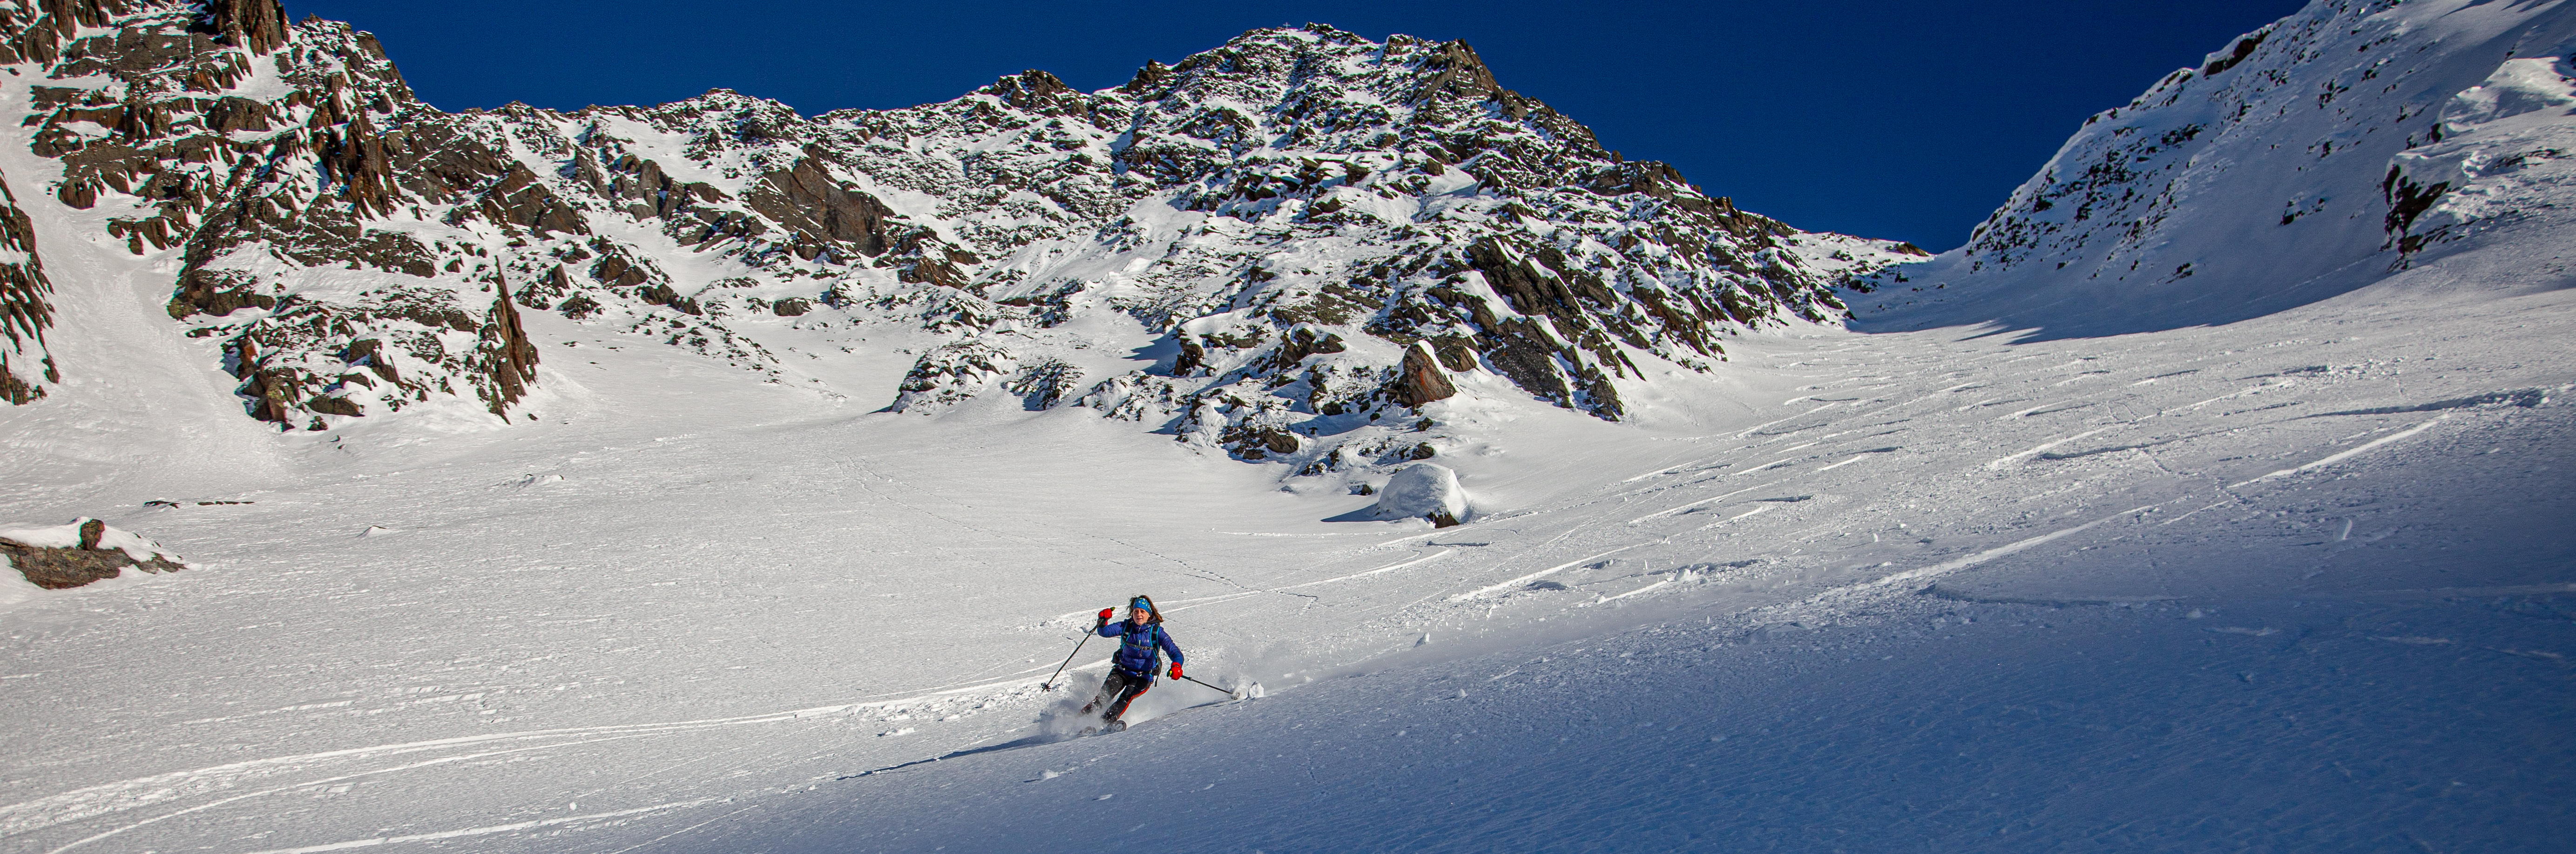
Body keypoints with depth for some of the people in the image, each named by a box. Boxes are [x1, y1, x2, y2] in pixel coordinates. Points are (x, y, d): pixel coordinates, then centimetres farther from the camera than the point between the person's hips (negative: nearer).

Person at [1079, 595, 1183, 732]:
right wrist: (1103, 622, -33)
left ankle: (1107, 720, -43)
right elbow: (1105, 632, -10)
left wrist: (1176, 666, -35)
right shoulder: (1126, 626, -2)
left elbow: (1175, 653, -14)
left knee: (1127, 696, -30)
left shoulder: (1157, 633, -9)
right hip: (1122, 671, 2)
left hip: (1143, 677, -2)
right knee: (1105, 696, -21)